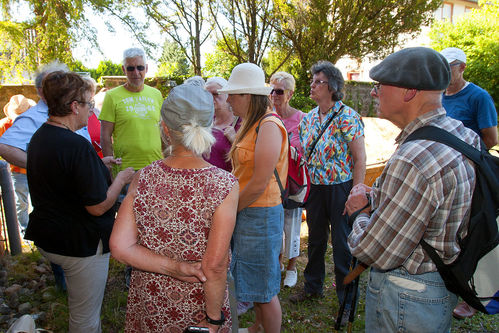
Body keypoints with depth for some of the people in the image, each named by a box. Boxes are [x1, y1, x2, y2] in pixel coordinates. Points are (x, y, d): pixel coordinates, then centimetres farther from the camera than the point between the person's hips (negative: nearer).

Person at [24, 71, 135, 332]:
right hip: (80, 245, -9)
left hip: (46, 239, 9)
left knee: (79, 306, 28)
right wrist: (121, 179, -10)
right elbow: (98, 206, -24)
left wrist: (98, 166, 13)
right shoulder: (77, 146, -26)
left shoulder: (39, 137, 4)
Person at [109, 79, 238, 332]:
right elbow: (214, 265, -22)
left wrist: (175, 268, -14)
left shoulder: (143, 179, -13)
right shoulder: (224, 185, -23)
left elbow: (120, 247, -14)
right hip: (197, 307, -2)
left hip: (149, 302, 3)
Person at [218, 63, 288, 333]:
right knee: (254, 280, 23)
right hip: (246, 211, 10)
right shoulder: (251, 124, 12)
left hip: (260, 214, -10)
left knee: (265, 289, 6)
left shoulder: (269, 126, -19)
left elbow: (259, 183, -23)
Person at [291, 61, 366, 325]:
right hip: (315, 187, 6)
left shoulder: (347, 117, -12)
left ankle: (347, 302, 25)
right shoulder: (308, 118, 7)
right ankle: (313, 287, 40)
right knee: (315, 239, 19)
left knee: (343, 245, 5)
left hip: (340, 187, -6)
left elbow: (360, 158, -14)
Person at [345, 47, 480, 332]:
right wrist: (373, 197, -3)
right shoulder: (465, 135, -3)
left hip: (407, 296, -9)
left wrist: (362, 218, -8)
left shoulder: (415, 159, -34)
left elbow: (372, 252, -27)